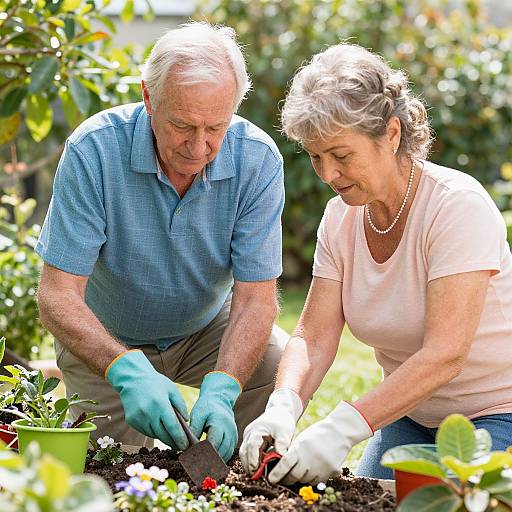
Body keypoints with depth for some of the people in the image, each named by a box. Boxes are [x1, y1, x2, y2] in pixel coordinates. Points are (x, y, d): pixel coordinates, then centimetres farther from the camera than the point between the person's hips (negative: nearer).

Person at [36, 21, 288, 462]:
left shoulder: (257, 160, -23)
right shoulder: (94, 150, -28)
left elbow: (256, 297, -22)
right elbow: (59, 294, -28)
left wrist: (220, 392, -39)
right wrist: (128, 372, -45)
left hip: (209, 329, 2)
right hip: (105, 338, -1)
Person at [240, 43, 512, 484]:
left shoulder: (459, 205, -23)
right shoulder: (341, 217, -3)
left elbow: (444, 355, -31)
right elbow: (314, 337, -8)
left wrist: (343, 427, -38)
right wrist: (283, 407, -28)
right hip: (411, 412, 6)